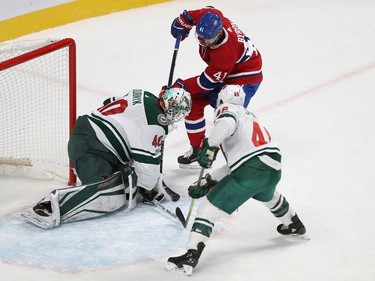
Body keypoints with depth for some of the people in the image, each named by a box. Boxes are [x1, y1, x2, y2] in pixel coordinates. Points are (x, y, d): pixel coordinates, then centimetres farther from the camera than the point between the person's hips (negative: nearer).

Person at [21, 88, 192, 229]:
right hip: (89, 150, -10)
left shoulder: (143, 96, 16)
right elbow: (148, 161, -9)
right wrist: (148, 190, 9)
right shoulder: (156, 125, -11)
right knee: (111, 197, -29)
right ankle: (52, 204, -38)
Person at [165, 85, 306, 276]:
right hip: (273, 170, 8)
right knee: (267, 194, 42)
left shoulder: (226, 109, 7)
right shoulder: (249, 116, 30)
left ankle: (191, 255, -15)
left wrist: (210, 147, -14)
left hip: (250, 172, -8)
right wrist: (209, 181, 22)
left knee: (209, 207, -4)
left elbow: (226, 123, -23)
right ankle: (293, 224, 60)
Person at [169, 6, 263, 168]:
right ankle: (197, 149, 18)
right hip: (222, 72, 9)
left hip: (245, 76, -9)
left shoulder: (225, 52, -39)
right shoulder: (208, 17, -23)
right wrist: (183, 21, 11)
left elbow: (208, 82, -27)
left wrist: (182, 86, -20)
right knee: (193, 101, 8)